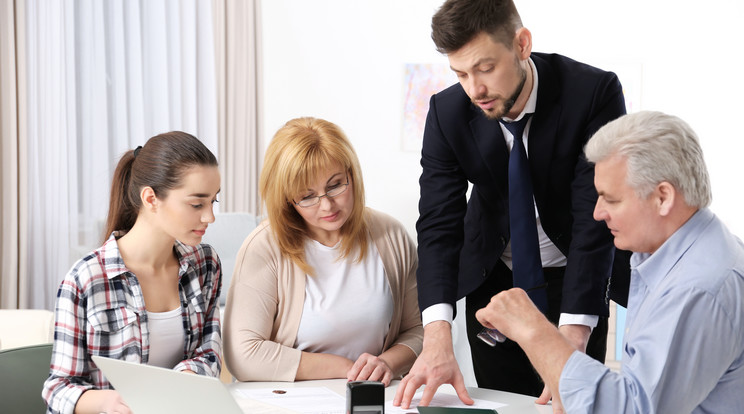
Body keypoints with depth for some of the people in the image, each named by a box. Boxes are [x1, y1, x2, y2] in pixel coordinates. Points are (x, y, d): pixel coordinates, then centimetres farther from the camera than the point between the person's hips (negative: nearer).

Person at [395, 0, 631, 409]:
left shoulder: (595, 93, -26)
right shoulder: (447, 111, -18)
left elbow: (595, 220, -29)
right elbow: (438, 222, -22)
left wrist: (572, 338, -38)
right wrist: (437, 337, -37)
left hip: (576, 280, -2)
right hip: (494, 279, 2)